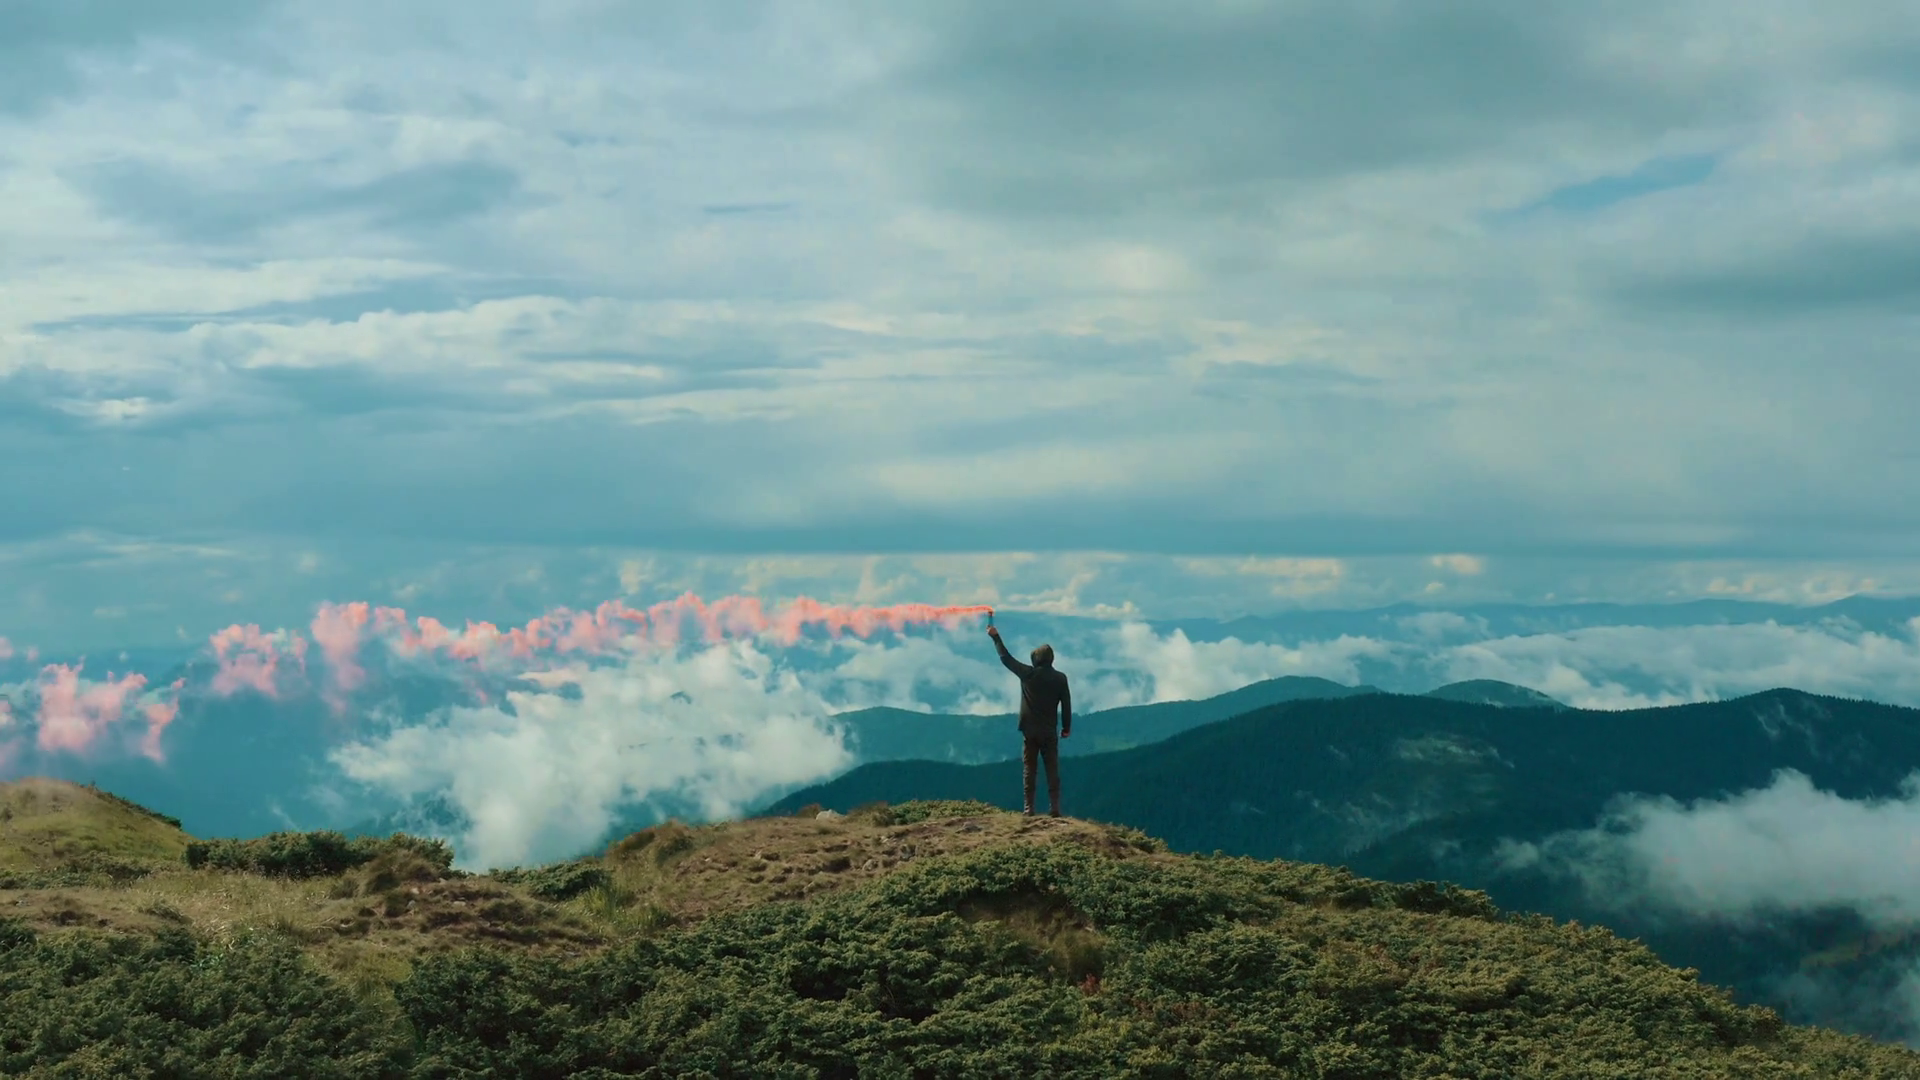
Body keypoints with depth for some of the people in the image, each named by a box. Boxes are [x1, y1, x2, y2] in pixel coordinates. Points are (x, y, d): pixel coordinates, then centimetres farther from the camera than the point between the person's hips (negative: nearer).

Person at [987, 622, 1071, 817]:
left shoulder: (1028, 674, -6)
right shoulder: (1060, 678, -3)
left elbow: (1006, 658, 4)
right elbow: (1066, 704, 1)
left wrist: (996, 637, 15)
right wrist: (1066, 727, 13)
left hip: (1030, 731, -1)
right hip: (1049, 732, 1)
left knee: (1028, 769, 5)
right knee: (1052, 770, 3)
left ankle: (1029, 808, 1)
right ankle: (1055, 807, -3)